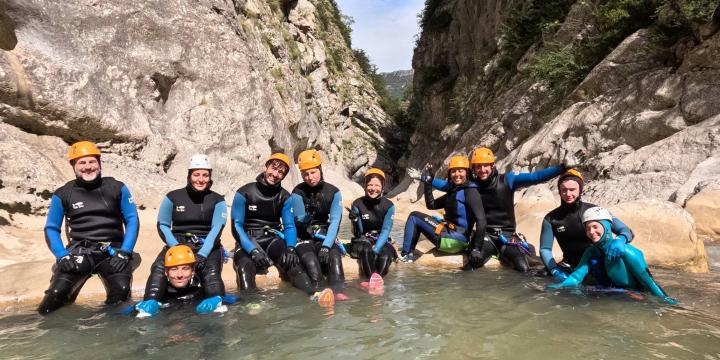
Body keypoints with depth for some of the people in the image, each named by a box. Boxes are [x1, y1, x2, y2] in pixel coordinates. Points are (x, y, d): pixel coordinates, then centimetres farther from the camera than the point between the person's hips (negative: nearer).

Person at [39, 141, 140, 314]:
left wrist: (124, 252, -9)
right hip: (79, 252, 1)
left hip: (112, 251, -1)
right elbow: (51, 228, 8)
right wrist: (63, 256, -8)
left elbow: (132, 220, 4)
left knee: (121, 291, -25)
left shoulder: (117, 188, 5)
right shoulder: (63, 195, 7)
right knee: (56, 294, -19)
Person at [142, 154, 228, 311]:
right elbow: (162, 225, 3)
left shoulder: (217, 201, 5)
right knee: (158, 268, -27)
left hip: (207, 246, -1)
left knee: (211, 273, -31)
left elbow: (216, 229, -6)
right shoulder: (172, 197, 6)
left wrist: (202, 254, -22)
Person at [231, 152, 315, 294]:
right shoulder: (244, 193, -6)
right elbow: (236, 226, -10)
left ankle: (313, 296, -40)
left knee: (292, 260, -29)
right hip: (248, 242, -1)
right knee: (245, 267, -34)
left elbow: (289, 226, 0)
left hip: (273, 239, 2)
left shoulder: (285, 197, 4)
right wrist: (253, 250, -25)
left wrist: (290, 248, -22)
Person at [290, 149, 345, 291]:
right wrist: (309, 214, -34)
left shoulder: (333, 192, -2)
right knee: (311, 263, -31)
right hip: (304, 239, -1)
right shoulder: (298, 193, -6)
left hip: (325, 238, 1)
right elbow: (299, 222, -11)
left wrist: (326, 245, -23)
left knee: (334, 256, -29)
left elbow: (335, 221, -10)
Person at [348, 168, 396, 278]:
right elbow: (357, 233, -6)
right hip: (362, 240, -1)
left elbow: (385, 231, -12)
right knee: (366, 250, -35)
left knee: (385, 257, -32)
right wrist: (355, 220, -27)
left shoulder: (388, 206, -6)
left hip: (381, 240, 1)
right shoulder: (357, 204, -7)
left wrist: (375, 249, -27)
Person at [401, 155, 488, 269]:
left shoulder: (470, 191, -12)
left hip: (456, 240, -9)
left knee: (414, 216, -3)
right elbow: (431, 205, 17)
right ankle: (409, 252, 12)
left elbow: (481, 220, -22)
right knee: (417, 221, 22)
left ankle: (405, 255, 0)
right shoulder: (453, 191, 15)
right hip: (449, 234, 9)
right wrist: (427, 183, 9)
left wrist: (476, 249, -28)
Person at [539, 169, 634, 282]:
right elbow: (545, 249, -6)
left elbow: (627, 231, -11)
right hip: (571, 268, 2)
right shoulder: (551, 219, -5)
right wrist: (555, 271, -24)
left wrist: (620, 240, -36)